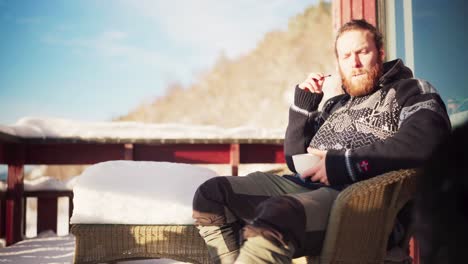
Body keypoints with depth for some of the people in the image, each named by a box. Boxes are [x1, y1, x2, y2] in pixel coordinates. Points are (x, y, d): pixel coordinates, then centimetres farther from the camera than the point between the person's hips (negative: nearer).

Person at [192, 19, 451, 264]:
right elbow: (296, 161, 23)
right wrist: (304, 102, 15)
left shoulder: (413, 91, 10)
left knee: (275, 216, -37)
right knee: (211, 195, -7)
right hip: (308, 186, 8)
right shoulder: (335, 105, 28)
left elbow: (422, 143, -14)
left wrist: (344, 163, -15)